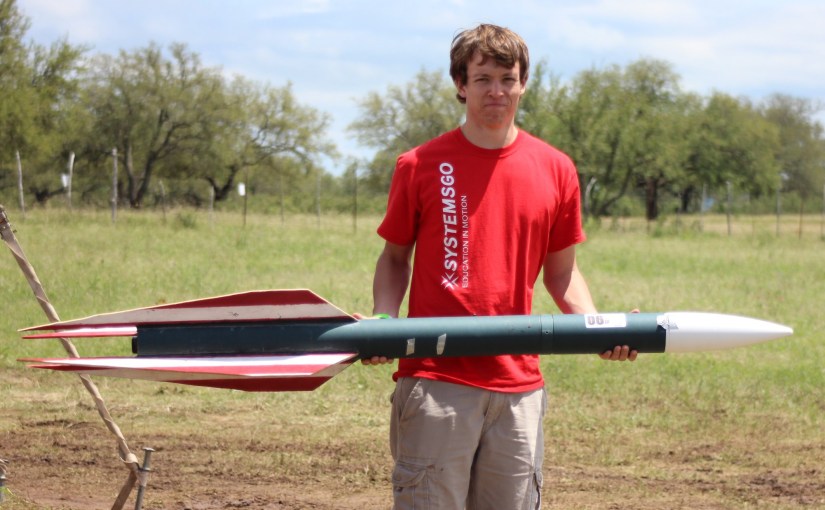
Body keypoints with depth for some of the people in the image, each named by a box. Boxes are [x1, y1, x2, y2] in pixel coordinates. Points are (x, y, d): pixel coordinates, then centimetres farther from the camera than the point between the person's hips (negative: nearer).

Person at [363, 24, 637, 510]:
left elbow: (562, 271, 16)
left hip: (519, 385, 3)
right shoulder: (420, 166, 2)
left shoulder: (555, 170, 9)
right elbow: (395, 257, 11)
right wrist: (383, 324, -6)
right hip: (435, 382, -3)